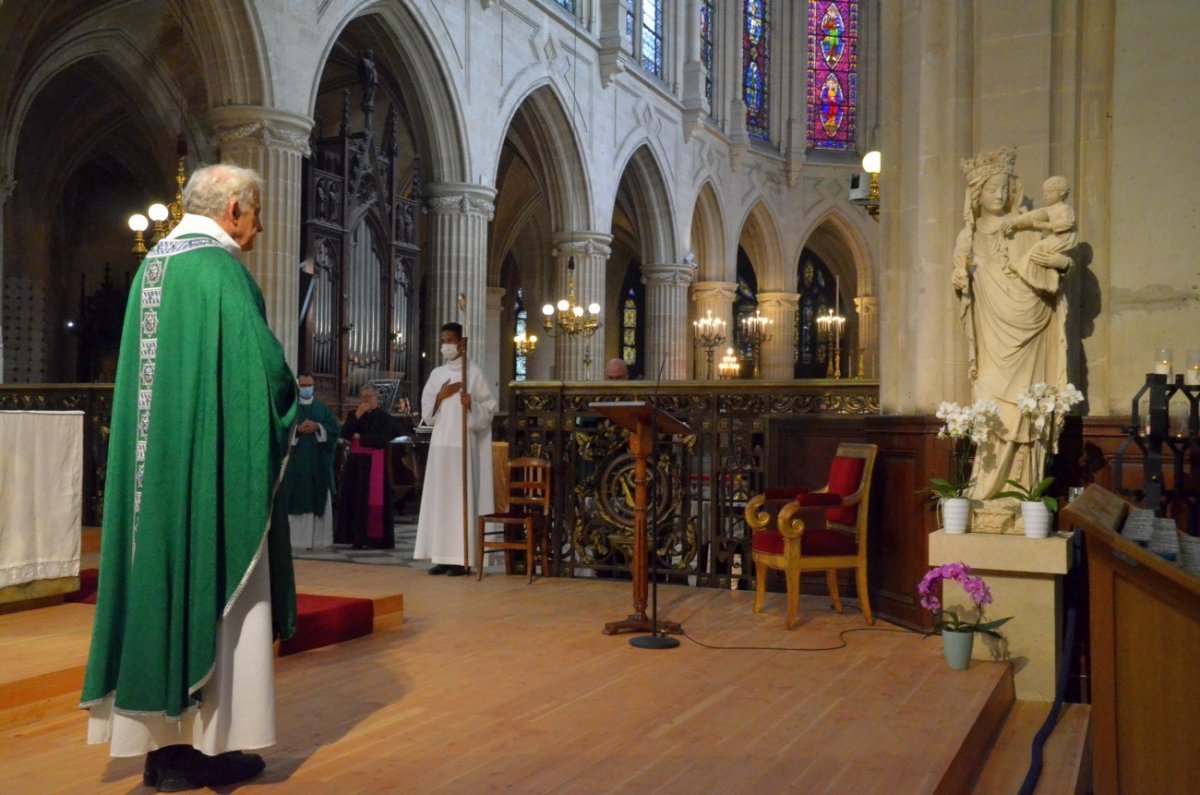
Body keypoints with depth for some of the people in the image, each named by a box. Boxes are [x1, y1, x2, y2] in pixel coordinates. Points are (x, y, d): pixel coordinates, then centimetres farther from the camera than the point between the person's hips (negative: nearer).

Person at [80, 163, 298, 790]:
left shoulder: (152, 264, 14)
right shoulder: (219, 266, -12)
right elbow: (262, 364, -20)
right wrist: (285, 398, 1)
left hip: (154, 461, 8)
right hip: (213, 463, -8)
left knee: (163, 579, 10)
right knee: (214, 594, 0)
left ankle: (161, 741, 18)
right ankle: (205, 742, 6)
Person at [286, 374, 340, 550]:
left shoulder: (322, 408, 12)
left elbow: (335, 428, 3)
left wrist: (317, 427, -12)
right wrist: (297, 429, -17)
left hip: (318, 462, 2)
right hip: (295, 462, -2)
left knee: (319, 499, 1)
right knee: (297, 500, -4)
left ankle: (318, 538, 4)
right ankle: (296, 538, -2)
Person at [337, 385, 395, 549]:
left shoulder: (384, 417, 1)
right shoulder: (354, 414, 12)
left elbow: (382, 440, -10)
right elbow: (344, 434, -3)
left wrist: (360, 438, -5)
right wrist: (357, 416, -10)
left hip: (375, 463, -3)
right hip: (355, 461, 3)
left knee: (374, 501, -5)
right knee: (356, 499, 0)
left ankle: (377, 538, -1)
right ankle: (357, 538, 3)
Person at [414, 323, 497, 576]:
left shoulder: (474, 373, 0)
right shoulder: (436, 374, 14)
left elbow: (489, 409, -2)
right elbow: (426, 411, 12)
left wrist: (471, 405, -20)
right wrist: (441, 396, -4)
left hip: (464, 444, -5)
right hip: (440, 443, 5)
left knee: (462, 497, -7)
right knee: (439, 497, 3)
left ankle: (462, 557, -4)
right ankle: (443, 556, 8)